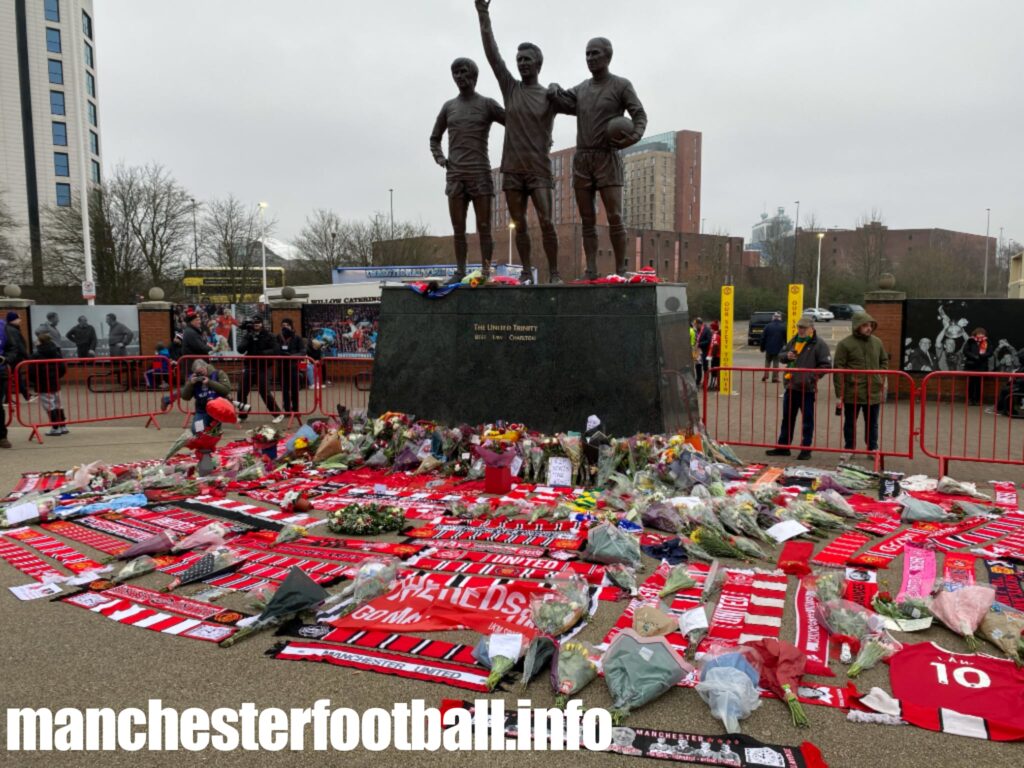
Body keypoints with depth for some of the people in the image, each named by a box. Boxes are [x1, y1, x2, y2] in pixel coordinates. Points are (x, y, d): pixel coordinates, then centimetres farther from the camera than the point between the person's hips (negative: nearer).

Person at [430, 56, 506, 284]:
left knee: (483, 227, -5)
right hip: (454, 176, 3)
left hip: (480, 174, -3)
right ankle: (460, 271, 4)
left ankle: (486, 272, -3)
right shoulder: (448, 107, 15)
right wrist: (439, 158, 4)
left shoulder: (488, 105, 5)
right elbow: (434, 138, 24)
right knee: (458, 228, 0)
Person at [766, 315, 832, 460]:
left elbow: (825, 365, -13)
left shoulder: (819, 344, -9)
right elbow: (782, 354, 23)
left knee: (808, 420, 3)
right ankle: (783, 447, 23)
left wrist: (811, 378, -22)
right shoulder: (793, 341, 12)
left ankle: (806, 449, 11)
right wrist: (787, 356, -1)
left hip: (807, 389, -7)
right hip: (790, 386, 7)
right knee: (787, 418, 14)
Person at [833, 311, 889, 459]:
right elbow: (838, 369, -10)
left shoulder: (877, 342, 7)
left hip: (874, 392, 4)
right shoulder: (845, 344, -8)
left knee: (872, 423, 14)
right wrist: (839, 394, -12)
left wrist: (883, 379, 4)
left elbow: (884, 361, 20)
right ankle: (849, 449, 23)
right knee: (850, 423, 10)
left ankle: (873, 449, 26)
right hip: (852, 392, -3)